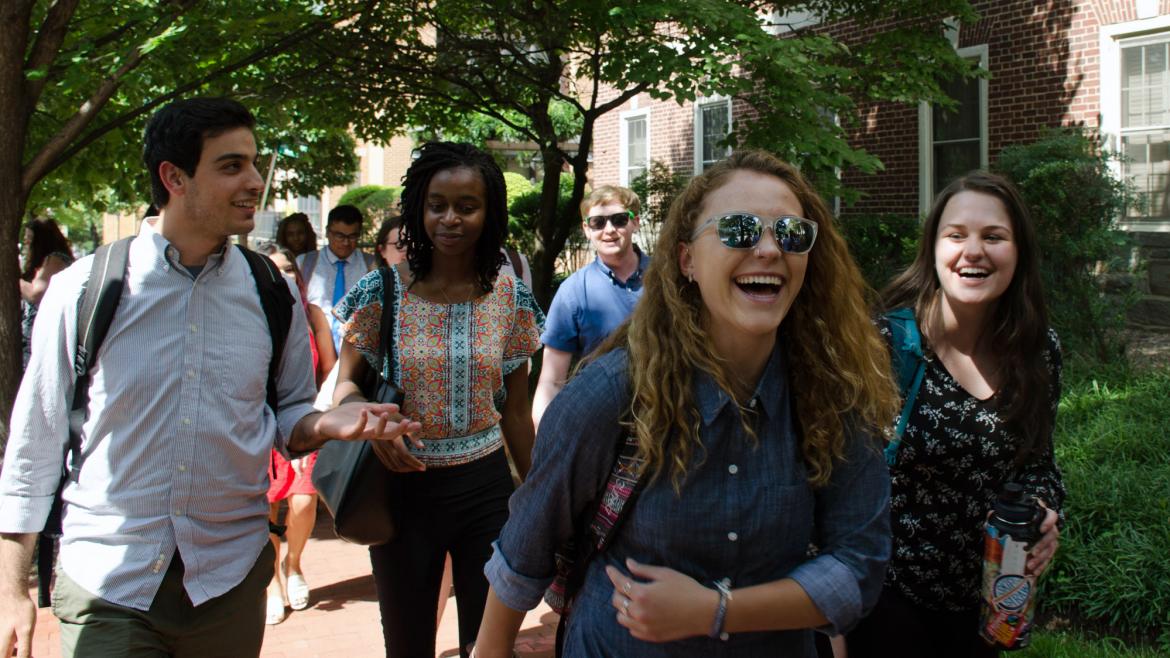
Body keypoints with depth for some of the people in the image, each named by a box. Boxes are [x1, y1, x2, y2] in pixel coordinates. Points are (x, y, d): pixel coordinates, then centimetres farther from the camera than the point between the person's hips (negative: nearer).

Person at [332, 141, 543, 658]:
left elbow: (516, 410, 6)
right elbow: (345, 385, 2)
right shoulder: (383, 291, -6)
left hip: (486, 485, 1)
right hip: (403, 486, -1)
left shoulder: (510, 298, -1)